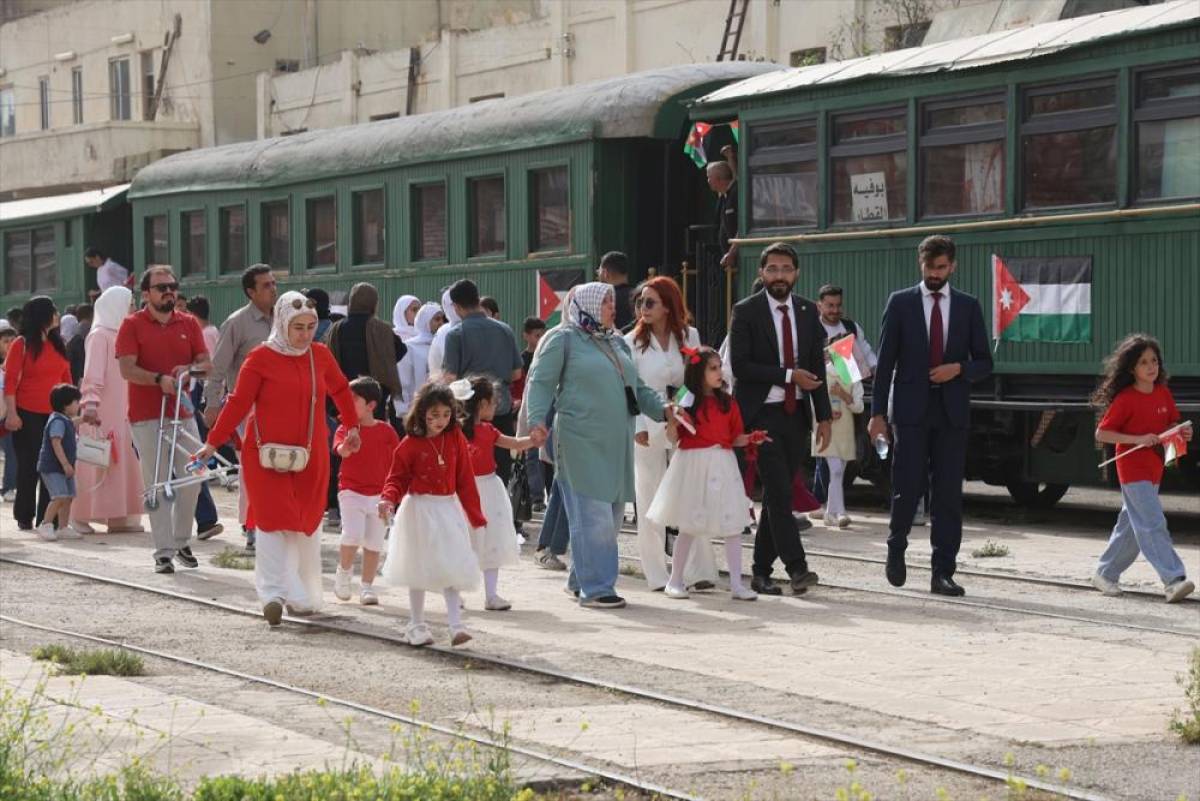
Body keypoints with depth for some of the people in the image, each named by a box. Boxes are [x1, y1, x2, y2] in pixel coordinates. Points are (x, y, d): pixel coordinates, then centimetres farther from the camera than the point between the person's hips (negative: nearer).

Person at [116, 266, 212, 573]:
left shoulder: (189, 323, 10)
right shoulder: (132, 325, -3)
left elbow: (206, 363, 10)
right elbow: (127, 369, -11)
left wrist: (190, 369, -12)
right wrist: (160, 379, -24)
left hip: (183, 412, 4)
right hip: (147, 416, -4)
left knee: (192, 479, 5)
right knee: (157, 485, -3)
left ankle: (182, 542, 22)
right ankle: (163, 552, -1)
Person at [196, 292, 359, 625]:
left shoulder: (320, 355, 7)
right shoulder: (261, 358, -6)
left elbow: (340, 390, 24)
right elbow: (238, 403, -6)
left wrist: (352, 427, 31)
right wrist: (214, 442, -9)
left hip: (310, 457, 4)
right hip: (268, 456, -4)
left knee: (306, 524, 8)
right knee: (272, 521, -11)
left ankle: (304, 594, 19)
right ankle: (273, 595, -18)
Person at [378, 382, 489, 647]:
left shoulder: (456, 439, 2)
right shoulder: (410, 444, -6)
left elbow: (465, 479, 6)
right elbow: (397, 478, -3)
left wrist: (475, 514, 8)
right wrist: (388, 499, -22)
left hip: (448, 509, 2)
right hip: (419, 511, -2)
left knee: (452, 568, -2)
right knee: (419, 569, 5)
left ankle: (456, 625, -1)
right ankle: (417, 625, 15)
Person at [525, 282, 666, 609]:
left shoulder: (617, 343, 21)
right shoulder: (563, 339, -2)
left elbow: (636, 387, 24)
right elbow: (540, 382, -8)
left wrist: (663, 410, 10)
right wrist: (536, 420, -22)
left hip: (617, 444, 8)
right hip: (582, 443, -8)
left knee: (612, 514, 9)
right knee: (592, 515, -10)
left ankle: (580, 579, 21)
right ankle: (595, 588, -5)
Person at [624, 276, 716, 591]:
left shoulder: (689, 336, 6)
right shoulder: (633, 342, -2)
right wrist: (638, 428, -18)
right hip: (648, 428, -2)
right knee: (651, 500, 3)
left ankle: (698, 571, 1)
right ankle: (657, 574, 9)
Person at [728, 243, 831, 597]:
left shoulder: (808, 311, 9)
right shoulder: (746, 311, -5)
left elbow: (817, 367, 10)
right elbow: (740, 365, -12)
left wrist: (824, 415, 5)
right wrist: (788, 375, -15)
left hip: (796, 414, 5)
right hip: (762, 415, -5)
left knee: (776, 496, 9)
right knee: (779, 493, -13)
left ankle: (762, 572, 16)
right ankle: (797, 568, -16)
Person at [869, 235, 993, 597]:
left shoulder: (968, 306, 10)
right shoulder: (901, 303, 5)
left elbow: (984, 363, 12)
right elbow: (885, 361, 3)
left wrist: (959, 369, -10)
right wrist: (878, 413, -3)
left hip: (952, 411, 2)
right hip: (911, 410, -2)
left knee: (949, 494, 0)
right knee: (909, 485, -8)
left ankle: (942, 573, 3)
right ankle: (896, 546, 20)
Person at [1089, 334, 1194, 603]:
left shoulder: (1163, 393, 5)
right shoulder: (1125, 399, -14)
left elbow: (1171, 425, 17)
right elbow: (1102, 433, -14)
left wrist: (1182, 433, -6)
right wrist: (1138, 439, -23)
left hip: (1154, 469, 7)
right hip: (1132, 470, -7)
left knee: (1131, 524, 14)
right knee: (1153, 524, -14)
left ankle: (1105, 575, 26)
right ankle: (1173, 580, -19)